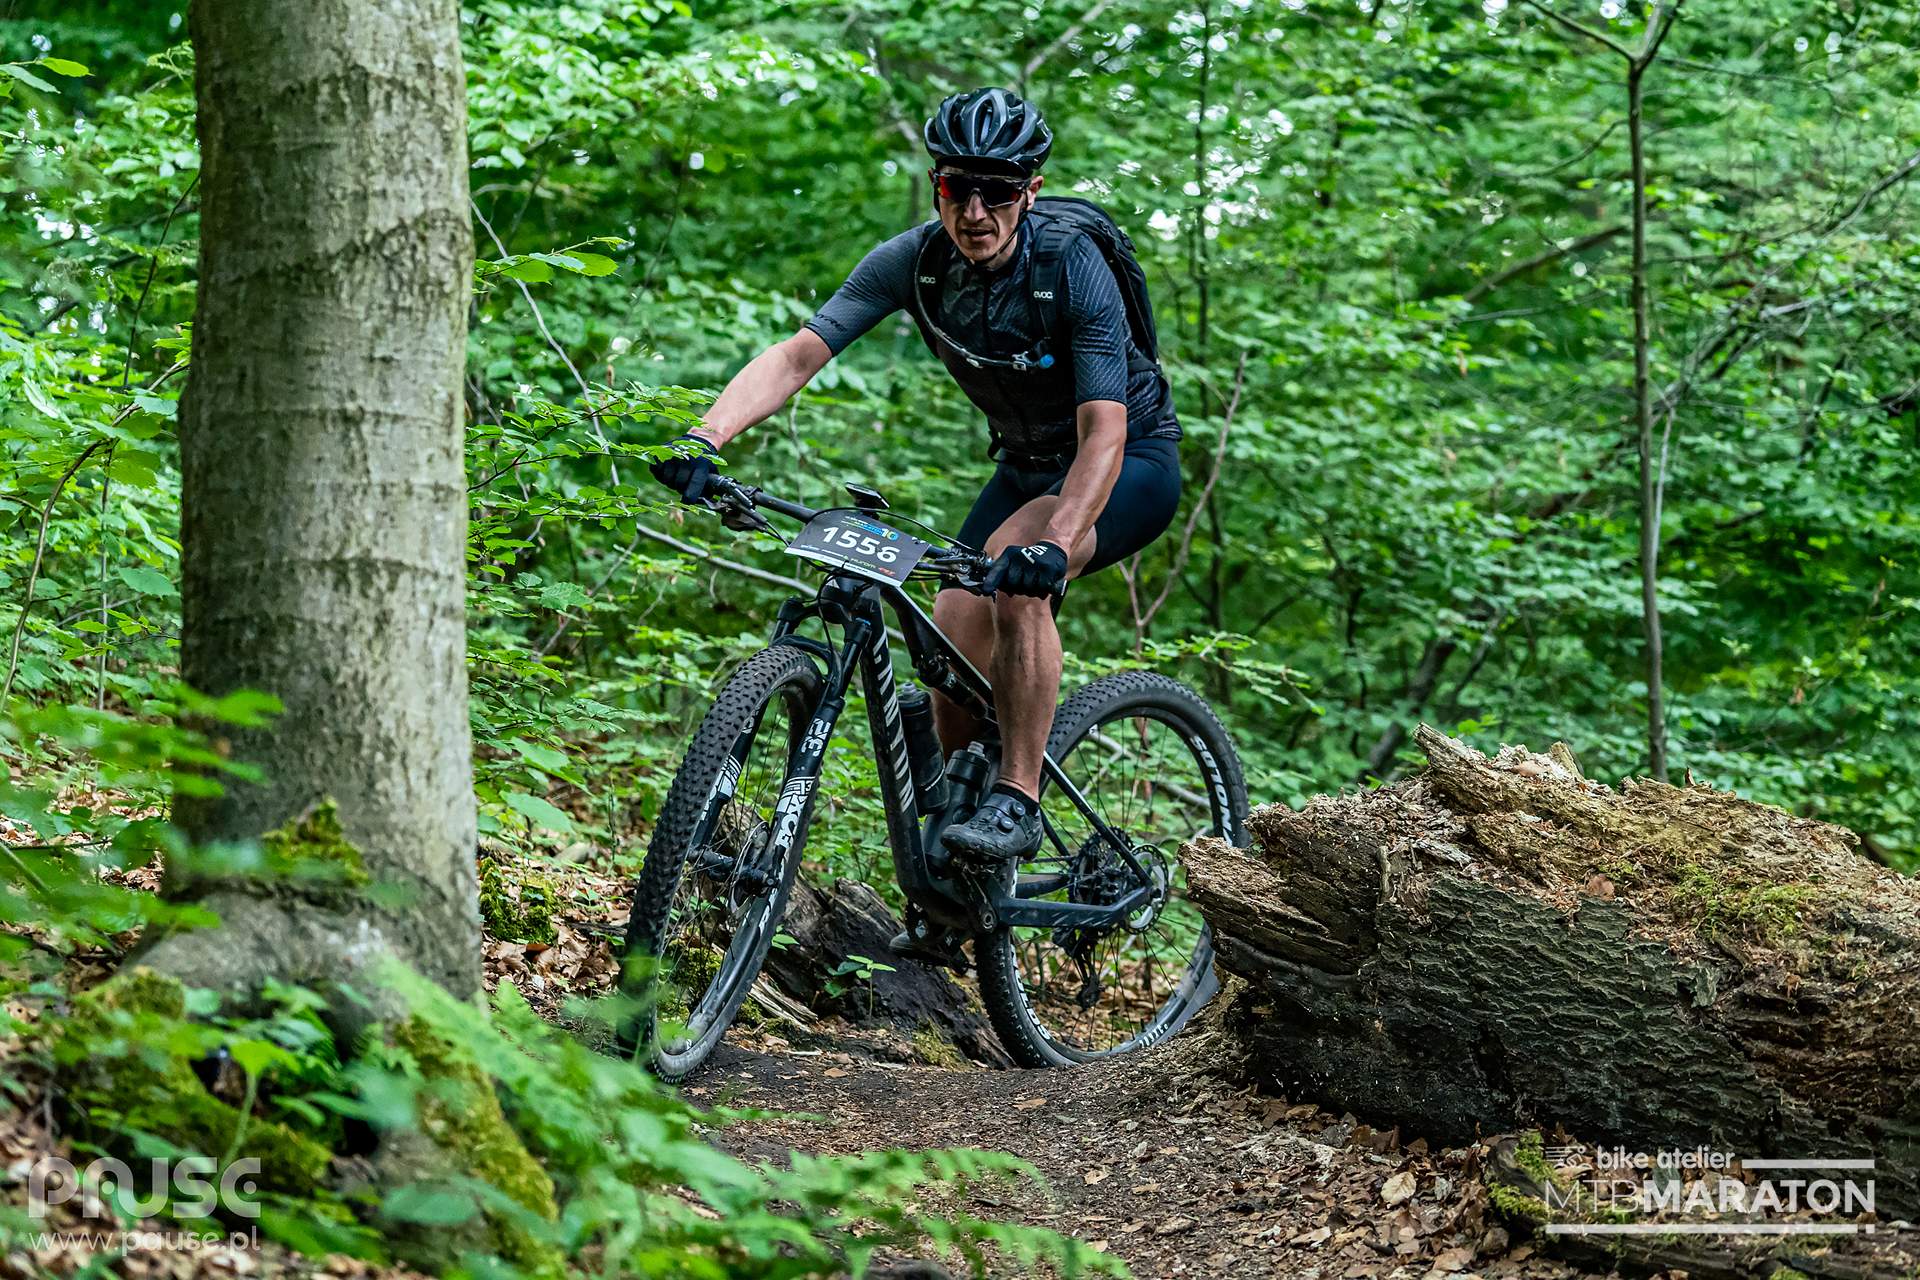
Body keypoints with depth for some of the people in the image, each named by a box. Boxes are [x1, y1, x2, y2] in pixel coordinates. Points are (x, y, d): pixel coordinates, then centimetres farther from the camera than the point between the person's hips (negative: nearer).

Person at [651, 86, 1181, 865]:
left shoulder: (1072, 267, -29)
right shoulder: (914, 261, -16)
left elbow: (1104, 431, -37)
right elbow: (798, 354, -24)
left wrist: (1056, 541, -53)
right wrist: (705, 437, -41)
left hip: (1131, 462, -5)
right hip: (1026, 467, 6)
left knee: (1017, 568, -34)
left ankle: (1018, 803, -26)